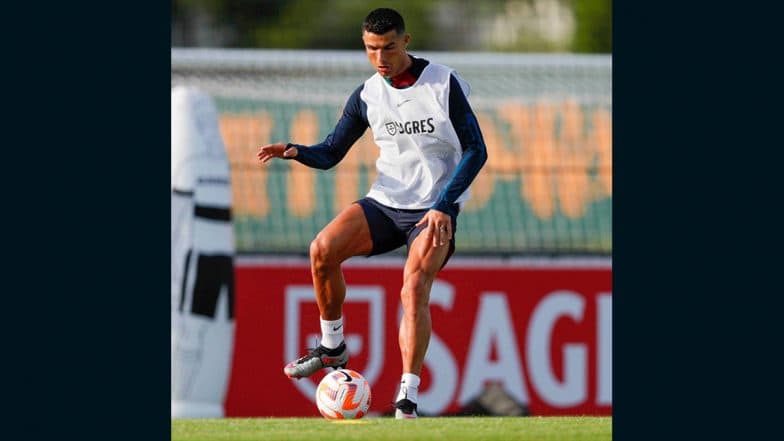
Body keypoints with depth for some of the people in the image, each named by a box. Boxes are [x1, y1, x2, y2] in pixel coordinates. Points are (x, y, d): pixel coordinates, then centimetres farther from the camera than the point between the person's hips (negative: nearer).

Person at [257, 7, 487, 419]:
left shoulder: (444, 84, -8)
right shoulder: (367, 95, 4)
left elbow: (475, 150, -8)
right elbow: (330, 153, 9)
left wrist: (443, 206, -18)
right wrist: (295, 151, -14)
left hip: (434, 211, -4)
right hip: (385, 202, 4)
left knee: (414, 288, -25)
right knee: (323, 248, -21)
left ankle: (407, 399, -24)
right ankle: (332, 348, -2)